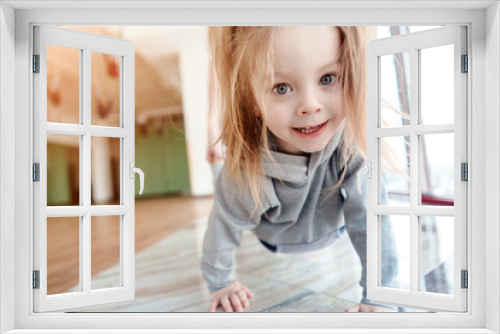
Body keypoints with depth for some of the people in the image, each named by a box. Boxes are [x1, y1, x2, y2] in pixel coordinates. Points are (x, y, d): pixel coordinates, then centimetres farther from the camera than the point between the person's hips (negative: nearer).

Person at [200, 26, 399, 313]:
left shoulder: (351, 147, -39)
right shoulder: (246, 172, -43)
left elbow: (371, 224, -28)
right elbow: (224, 227, -24)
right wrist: (220, 283, -9)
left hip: (331, 231, 1)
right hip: (275, 240, 0)